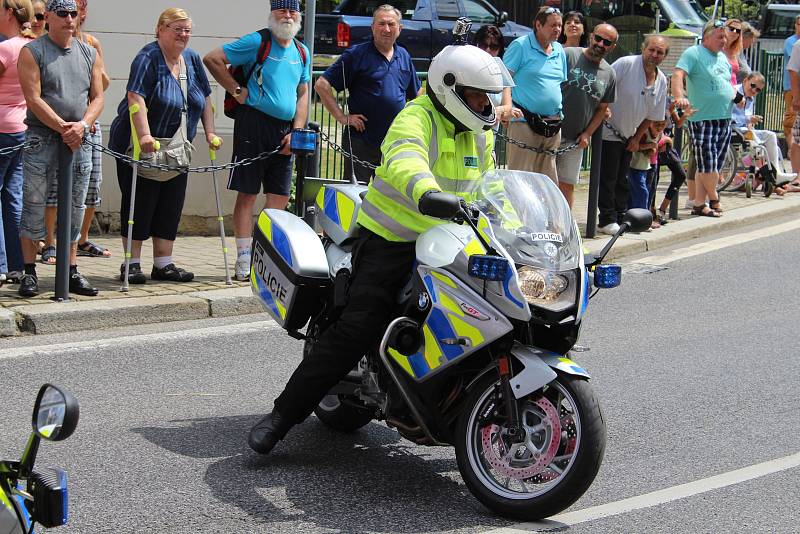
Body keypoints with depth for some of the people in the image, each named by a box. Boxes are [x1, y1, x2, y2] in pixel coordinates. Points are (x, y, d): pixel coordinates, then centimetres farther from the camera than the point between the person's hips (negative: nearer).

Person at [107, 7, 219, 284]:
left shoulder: (192, 59, 10)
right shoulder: (149, 58, -12)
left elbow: (205, 99, 16)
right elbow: (136, 98, -23)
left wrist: (210, 132, 7)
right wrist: (144, 136, -33)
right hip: (141, 147, -7)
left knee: (171, 205, 7)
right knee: (140, 203, -2)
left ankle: (163, 263, 13)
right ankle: (131, 263, 5)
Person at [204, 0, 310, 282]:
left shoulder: (301, 52, 14)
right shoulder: (256, 42, -4)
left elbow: (303, 94, 15)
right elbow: (212, 59, -7)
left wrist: (296, 131, 4)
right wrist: (236, 90, -9)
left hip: (285, 129, 6)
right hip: (254, 122, -6)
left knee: (280, 196, 7)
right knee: (247, 193, -3)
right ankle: (244, 261, 1)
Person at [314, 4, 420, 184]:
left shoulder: (404, 56, 13)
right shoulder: (357, 54, -5)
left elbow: (413, 95, 27)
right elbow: (322, 85, -8)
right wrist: (342, 117, -12)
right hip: (361, 141, -5)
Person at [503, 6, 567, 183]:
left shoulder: (559, 51, 16)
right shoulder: (520, 45, -3)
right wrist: (507, 107, -22)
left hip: (554, 124, 7)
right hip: (525, 122, -6)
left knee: (549, 181, 9)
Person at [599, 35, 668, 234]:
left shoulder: (662, 81, 2)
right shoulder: (626, 64, -18)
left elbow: (652, 115, 10)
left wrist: (637, 139, 7)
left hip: (628, 136, 7)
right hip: (608, 131, -7)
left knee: (622, 180, 14)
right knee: (608, 178, -4)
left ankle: (621, 218, 21)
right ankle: (607, 220, 1)